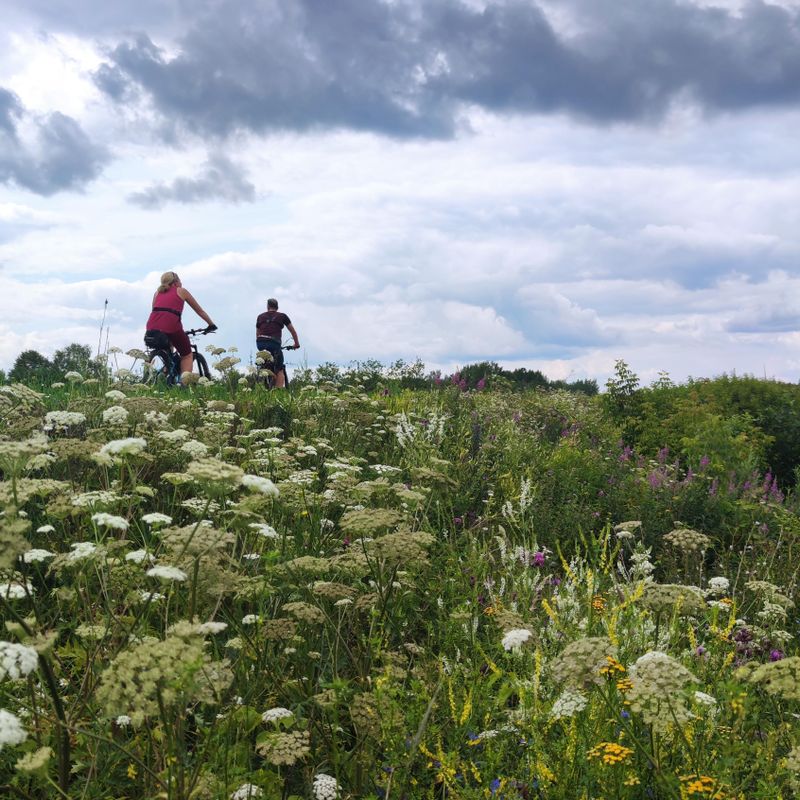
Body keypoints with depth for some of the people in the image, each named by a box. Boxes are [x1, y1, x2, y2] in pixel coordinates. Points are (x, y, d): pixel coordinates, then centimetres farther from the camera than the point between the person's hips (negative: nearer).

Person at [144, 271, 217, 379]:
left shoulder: (158, 292, 28)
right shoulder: (181, 291, 20)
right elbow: (199, 311, 26)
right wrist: (211, 325, 37)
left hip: (152, 328, 4)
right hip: (171, 326, -4)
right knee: (187, 355, 18)